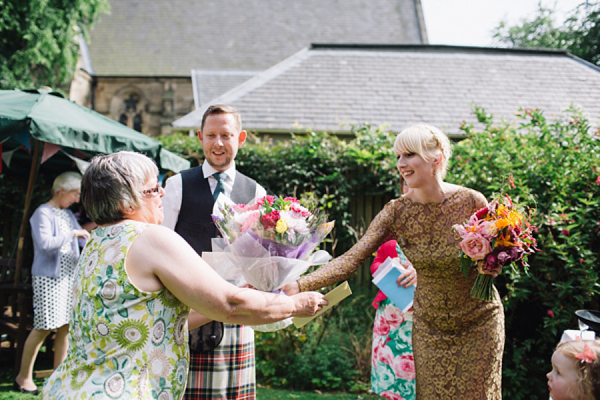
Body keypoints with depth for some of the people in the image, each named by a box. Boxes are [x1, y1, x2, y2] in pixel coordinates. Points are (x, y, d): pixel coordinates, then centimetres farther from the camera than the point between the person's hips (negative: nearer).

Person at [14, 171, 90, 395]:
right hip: (48, 278, -7)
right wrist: (72, 234, -21)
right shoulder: (43, 213, -10)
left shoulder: (68, 214, 13)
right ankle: (23, 377, 11)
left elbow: (83, 239, 20)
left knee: (65, 326, 7)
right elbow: (45, 244, -23)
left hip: (69, 276, 7)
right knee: (44, 327, -4)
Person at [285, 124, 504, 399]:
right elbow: (351, 259, -22)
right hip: (430, 326, 2)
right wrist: (299, 285, -36)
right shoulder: (397, 212, -13)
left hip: (479, 323, -1)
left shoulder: (471, 202, -17)